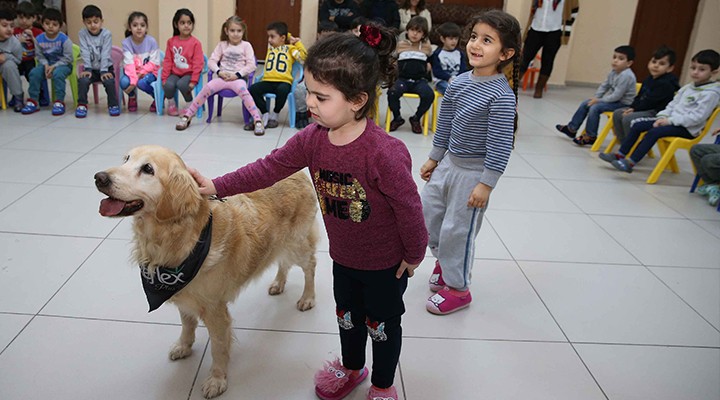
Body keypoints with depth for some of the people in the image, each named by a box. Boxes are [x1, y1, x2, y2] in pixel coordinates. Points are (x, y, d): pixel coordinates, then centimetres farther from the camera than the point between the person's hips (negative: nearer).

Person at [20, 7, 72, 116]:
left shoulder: (64, 39, -14)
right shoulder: (39, 39, -3)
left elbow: (68, 58, -13)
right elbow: (40, 56, 4)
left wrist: (54, 66, -19)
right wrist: (46, 65, -16)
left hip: (63, 65, -4)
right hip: (47, 64, 4)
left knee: (58, 73, -35)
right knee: (34, 72, -20)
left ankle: (59, 102, -23)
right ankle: (33, 101, -9)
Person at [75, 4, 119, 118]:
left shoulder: (106, 34, -8)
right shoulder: (82, 34, -3)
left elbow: (105, 54, -14)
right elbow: (85, 52, -8)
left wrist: (104, 71, -22)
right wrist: (88, 69, -19)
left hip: (106, 67, -2)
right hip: (92, 69, 2)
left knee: (109, 81, -29)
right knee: (83, 80, -25)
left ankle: (113, 105, -9)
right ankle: (82, 105, -7)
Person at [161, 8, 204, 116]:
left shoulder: (196, 43, -6)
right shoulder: (171, 41, 4)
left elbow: (198, 63, -10)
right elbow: (167, 61, 5)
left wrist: (193, 81, -16)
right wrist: (164, 78, -2)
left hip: (188, 73, -3)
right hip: (175, 73, 3)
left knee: (181, 84, -31)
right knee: (168, 85, -26)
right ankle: (171, 104, 6)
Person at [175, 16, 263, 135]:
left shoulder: (246, 45, 5)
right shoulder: (222, 45, 12)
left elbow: (251, 65, -4)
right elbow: (211, 61, 7)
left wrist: (237, 74, -14)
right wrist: (219, 72, -11)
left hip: (238, 78, -2)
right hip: (223, 77, 2)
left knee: (242, 90, -37)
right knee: (207, 87, -24)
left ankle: (257, 120, -35)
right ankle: (187, 116, -15)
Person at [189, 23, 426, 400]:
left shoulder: (384, 152, -34)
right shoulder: (312, 138, -13)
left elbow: (408, 206, -23)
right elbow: (269, 167, -6)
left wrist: (414, 254, -11)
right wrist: (217, 186, -10)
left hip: (386, 263, -6)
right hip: (343, 257, 6)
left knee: (382, 324, 17)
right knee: (347, 316, 27)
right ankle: (351, 369, 55)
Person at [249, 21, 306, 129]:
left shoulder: (290, 48, 10)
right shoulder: (270, 46, 23)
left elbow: (303, 56, -3)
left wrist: (297, 42, 4)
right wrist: (289, 36, 27)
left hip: (284, 81, -4)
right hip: (267, 81, 4)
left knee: (282, 90, -39)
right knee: (252, 89, -23)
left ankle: (275, 115, -11)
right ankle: (265, 113, -5)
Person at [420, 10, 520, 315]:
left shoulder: (502, 95, -22)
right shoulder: (459, 82, -1)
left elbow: (500, 144, -21)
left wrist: (486, 184, -19)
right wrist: (434, 159, 16)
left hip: (474, 171, -7)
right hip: (449, 162, 7)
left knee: (457, 229, 3)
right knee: (428, 213, 18)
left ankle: (457, 288, 25)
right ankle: (444, 260, 45)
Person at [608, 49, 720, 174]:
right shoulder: (687, 88, 14)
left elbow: (697, 117, -20)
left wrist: (670, 121, -19)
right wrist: (662, 117, -3)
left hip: (687, 128, -9)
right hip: (671, 121, 9)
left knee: (653, 132, -30)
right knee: (637, 125, -3)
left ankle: (630, 163, -33)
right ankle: (620, 154, -4)